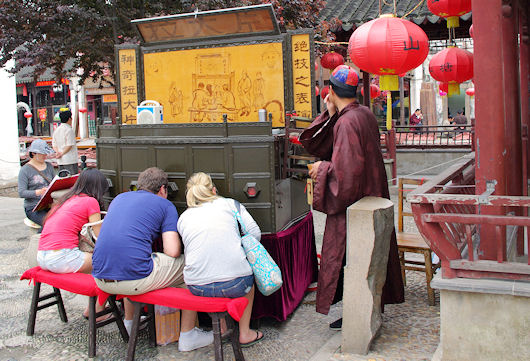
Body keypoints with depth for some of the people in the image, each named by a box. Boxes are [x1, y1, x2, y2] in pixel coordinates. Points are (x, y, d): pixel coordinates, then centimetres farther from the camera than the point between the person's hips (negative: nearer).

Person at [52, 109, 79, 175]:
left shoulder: (56, 130, 15)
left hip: (60, 161, 8)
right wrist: (62, 154, -9)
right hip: (70, 160, -8)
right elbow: (70, 145, -16)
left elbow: (54, 145, 12)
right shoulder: (69, 130, -11)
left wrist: (58, 152, -3)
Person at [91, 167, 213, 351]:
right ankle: (187, 335, 17)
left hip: (100, 279, 7)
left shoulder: (119, 198, 22)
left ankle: (129, 323, 50)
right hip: (134, 281, -7)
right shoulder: (165, 205, 6)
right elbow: (173, 251, -4)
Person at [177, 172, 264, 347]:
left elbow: (190, 253, 18)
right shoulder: (229, 204, 11)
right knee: (247, 275, 33)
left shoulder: (183, 218, 16)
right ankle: (245, 333, 33)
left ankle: (221, 326, 40)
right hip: (234, 284, -2)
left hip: (198, 288, 2)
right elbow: (255, 234, 4)